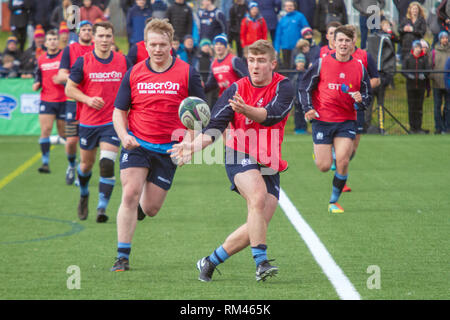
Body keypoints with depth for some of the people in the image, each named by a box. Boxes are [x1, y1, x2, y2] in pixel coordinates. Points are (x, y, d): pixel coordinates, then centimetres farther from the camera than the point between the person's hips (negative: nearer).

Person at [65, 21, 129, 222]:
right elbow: (69, 88, -1)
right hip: (88, 122, 1)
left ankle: (102, 208, -13)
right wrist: (88, 99, -16)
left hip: (112, 122, -1)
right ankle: (84, 195, 44)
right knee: (86, 164, 14)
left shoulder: (123, 61, 0)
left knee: (107, 165, -16)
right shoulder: (83, 62, -5)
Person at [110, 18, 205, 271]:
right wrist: (124, 136, -12)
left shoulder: (187, 73, -3)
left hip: (168, 150, 0)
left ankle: (136, 210, 42)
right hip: (137, 144, 0)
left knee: (150, 209, 2)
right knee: (130, 195, -18)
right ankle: (123, 257, -11)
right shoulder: (134, 74, 2)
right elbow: (119, 111, 8)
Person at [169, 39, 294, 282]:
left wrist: (247, 110, -41)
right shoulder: (236, 90, -1)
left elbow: (273, 114, -22)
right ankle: (261, 262, -31)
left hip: (269, 166, 2)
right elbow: (215, 127, -7)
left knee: (257, 226, -1)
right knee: (258, 197, -31)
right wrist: (195, 146, -25)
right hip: (240, 156, -2)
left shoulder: (283, 87, -2)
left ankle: (210, 262, 15)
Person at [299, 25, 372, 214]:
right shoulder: (321, 63, -2)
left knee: (343, 161, -16)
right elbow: (305, 87, 5)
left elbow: (367, 98, 11)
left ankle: (334, 201, 3)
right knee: (324, 167, -4)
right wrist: (308, 108, -10)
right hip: (322, 120, -1)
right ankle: (318, 153, 35)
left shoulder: (359, 68, 4)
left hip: (347, 122, 1)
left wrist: (360, 100, -12)